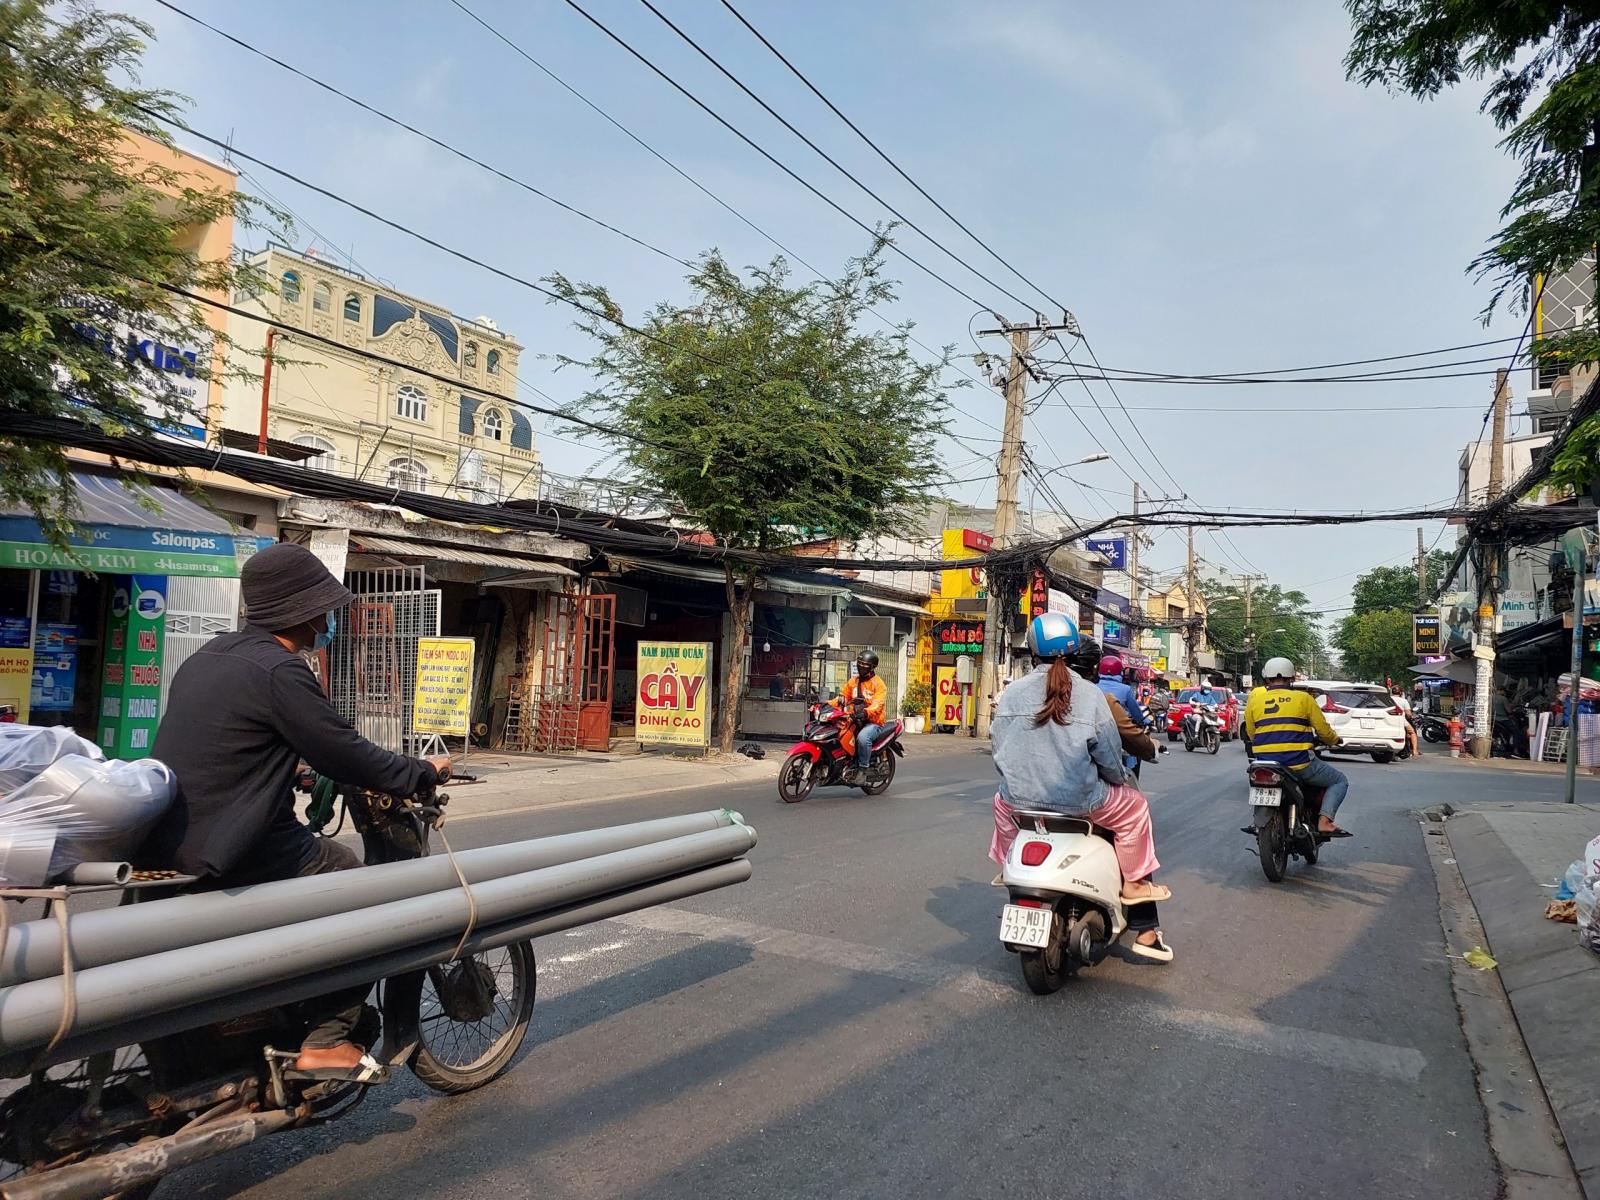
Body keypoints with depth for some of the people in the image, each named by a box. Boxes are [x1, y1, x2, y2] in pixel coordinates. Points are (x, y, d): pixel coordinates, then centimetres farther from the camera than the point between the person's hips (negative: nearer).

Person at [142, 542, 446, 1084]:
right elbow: (347, 755, -16)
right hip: (224, 851, -10)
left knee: (317, 853, 28)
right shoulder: (280, 671, -18)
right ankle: (327, 1041, 2)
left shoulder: (206, 657, 12)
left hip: (164, 836, 10)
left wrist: (291, 767, 37)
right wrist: (424, 772, -2)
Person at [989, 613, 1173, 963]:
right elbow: (1110, 758, -3)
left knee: (1002, 802, 36)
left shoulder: (1012, 692, 0)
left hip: (1020, 799, 3)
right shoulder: (1090, 695, -6)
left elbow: (998, 747, 7)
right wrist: (1120, 780, 20)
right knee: (1134, 805, 19)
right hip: (1078, 801, -3)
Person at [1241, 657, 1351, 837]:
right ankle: (1325, 821, -4)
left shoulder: (1254, 700, 7)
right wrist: (1334, 741, 27)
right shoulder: (1303, 698, 1)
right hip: (1299, 764, -3)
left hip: (1266, 762, 3)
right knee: (1339, 781, 16)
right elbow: (1323, 729, 5)